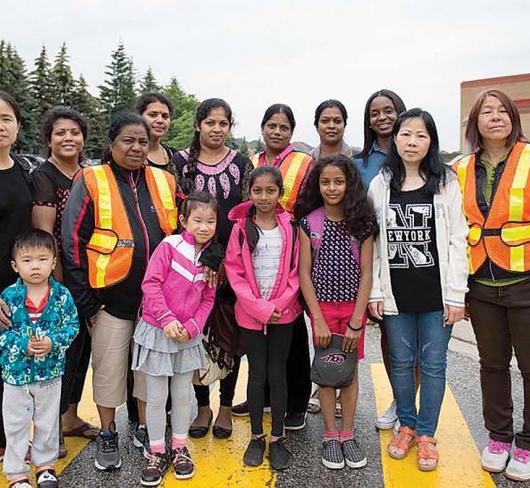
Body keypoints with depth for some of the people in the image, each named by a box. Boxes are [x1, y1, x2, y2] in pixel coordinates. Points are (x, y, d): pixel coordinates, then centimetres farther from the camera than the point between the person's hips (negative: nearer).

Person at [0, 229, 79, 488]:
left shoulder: (62, 295, -10)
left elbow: (72, 326, -8)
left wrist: (52, 342, -23)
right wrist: (22, 344, -24)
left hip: (51, 372, 1)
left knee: (47, 423, 18)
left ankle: (45, 465, 39)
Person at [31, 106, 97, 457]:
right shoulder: (43, 176, -9)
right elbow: (43, 235, -15)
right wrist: (60, 286, -16)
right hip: (59, 277, -6)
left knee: (83, 343, 14)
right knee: (62, 347, 0)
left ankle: (70, 417, 32)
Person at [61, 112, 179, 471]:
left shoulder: (165, 182, 5)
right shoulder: (91, 182, -5)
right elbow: (73, 242, -6)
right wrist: (85, 301, -8)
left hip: (156, 296, 3)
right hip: (111, 297, -3)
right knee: (109, 367, 9)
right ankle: (108, 434, 30)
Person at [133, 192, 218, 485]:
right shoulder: (169, 246, -13)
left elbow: (208, 299, 4)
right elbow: (151, 284, -16)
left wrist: (192, 326, -10)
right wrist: (167, 319, -21)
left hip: (188, 336, 4)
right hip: (157, 330, -3)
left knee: (183, 395, 14)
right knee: (156, 397, 7)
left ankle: (179, 448, 32)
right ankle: (158, 453, 24)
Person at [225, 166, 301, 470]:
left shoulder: (290, 227, -1)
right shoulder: (241, 227, -3)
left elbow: (296, 269, -1)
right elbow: (234, 271, -5)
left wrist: (279, 304, -12)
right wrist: (259, 307, -12)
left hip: (283, 313, 0)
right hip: (250, 314, 0)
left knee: (277, 374, 8)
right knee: (257, 374, 10)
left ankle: (278, 438, 21)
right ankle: (257, 436, 24)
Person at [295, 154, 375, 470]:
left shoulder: (362, 222, -4)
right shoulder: (309, 222, -4)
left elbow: (366, 273, -5)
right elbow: (304, 273, -4)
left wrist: (356, 322, -10)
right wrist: (318, 319, -9)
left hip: (354, 306, 1)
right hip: (322, 306, 0)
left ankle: (348, 435, 22)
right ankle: (330, 437, 19)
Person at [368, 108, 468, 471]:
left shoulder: (446, 184, -2)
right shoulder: (380, 185, 3)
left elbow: (457, 241, -4)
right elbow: (372, 242, 3)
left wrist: (456, 295, -9)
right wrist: (374, 292, -1)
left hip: (436, 292, -1)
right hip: (396, 293, 2)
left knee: (433, 363, 7)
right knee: (401, 361, 12)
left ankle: (426, 434, 24)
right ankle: (407, 426, 31)